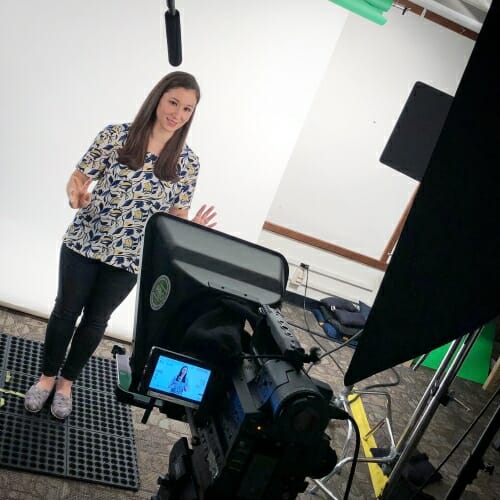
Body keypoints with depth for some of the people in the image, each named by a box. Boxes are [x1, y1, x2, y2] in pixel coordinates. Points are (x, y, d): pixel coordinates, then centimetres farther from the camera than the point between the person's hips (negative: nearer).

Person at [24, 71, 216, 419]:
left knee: (96, 320, 16)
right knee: (66, 311, 13)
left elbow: (177, 215, 1)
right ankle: (47, 376, 38)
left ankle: (67, 381, 39)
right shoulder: (117, 135, -10)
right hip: (83, 245, -1)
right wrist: (76, 192, -28)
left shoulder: (188, 162, -4)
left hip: (128, 259, 1)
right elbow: (79, 177, -4)